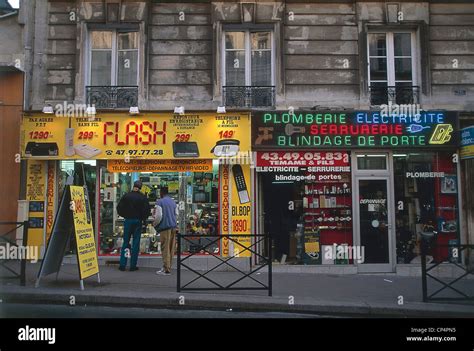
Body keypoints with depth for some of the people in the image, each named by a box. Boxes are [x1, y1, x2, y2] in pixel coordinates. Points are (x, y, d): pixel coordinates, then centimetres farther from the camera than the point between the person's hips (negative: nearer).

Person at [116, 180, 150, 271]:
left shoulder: (126, 196, -1)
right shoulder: (143, 197, -5)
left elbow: (119, 208, -1)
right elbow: (147, 209, -8)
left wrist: (125, 216, 12)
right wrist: (144, 219, 6)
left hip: (128, 220, 1)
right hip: (138, 221, -1)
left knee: (125, 242, 10)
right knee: (136, 243, 4)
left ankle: (122, 265, 8)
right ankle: (133, 265, 5)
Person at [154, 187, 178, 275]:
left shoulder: (160, 202, -7)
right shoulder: (173, 202, 13)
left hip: (165, 226, -7)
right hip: (173, 226, 7)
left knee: (165, 248, -3)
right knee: (171, 248, 11)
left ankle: (166, 269, -2)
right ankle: (167, 266, 19)